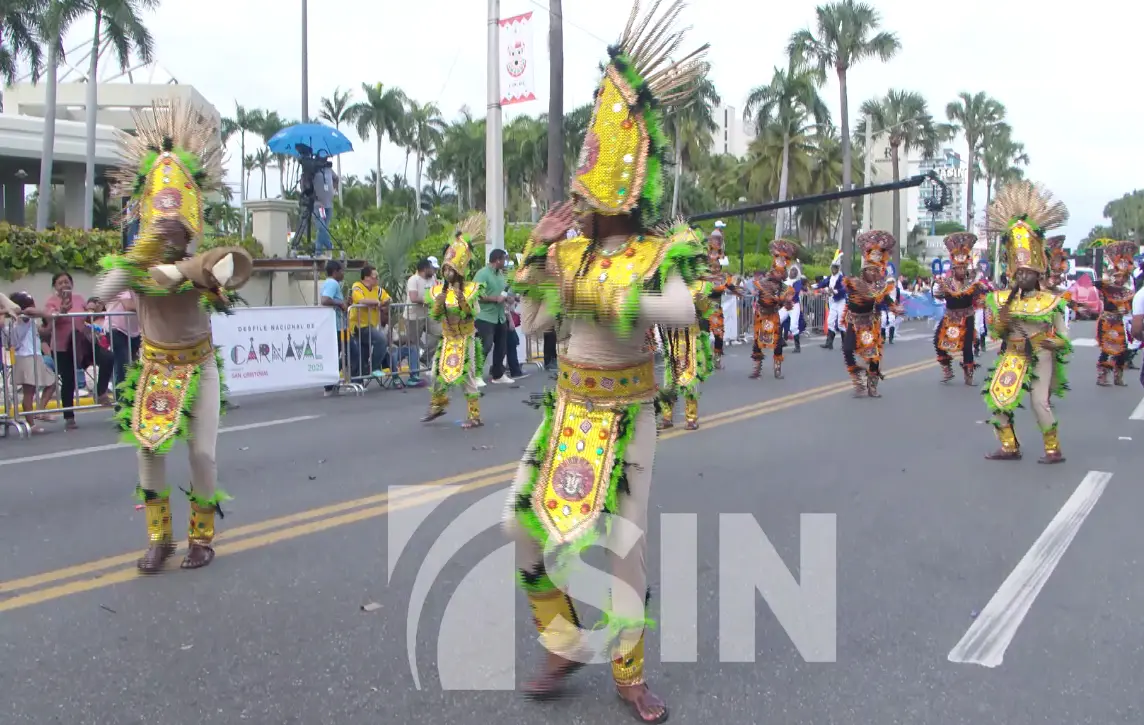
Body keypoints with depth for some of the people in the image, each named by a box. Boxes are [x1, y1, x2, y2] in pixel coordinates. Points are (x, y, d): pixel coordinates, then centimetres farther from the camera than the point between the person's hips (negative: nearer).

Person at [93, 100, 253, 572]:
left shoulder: (203, 260, -15)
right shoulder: (134, 262, -8)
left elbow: (237, 268, -39)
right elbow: (102, 294, -28)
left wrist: (178, 270, -44)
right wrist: (137, 257, -40)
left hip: (198, 365, -2)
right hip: (155, 366, 2)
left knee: (202, 452, -4)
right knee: (148, 446, -2)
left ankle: (201, 538, 16)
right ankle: (158, 539, 14)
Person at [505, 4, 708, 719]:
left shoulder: (656, 254, -11)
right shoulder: (567, 247, 3)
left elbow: (684, 312, -31)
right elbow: (535, 325, 8)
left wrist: (624, 303, -40)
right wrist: (535, 272, -5)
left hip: (628, 409, -4)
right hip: (571, 403, 5)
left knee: (628, 539, 0)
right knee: (525, 520, 1)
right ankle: (565, 644, 22)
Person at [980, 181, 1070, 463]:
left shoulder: (1051, 301, -5)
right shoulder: (1002, 300, 2)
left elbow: (1063, 338, -2)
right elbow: (995, 334, 4)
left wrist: (1047, 342, -23)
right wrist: (1001, 322, -17)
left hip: (1040, 357, -4)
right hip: (1013, 356, 4)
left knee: (1040, 403, -10)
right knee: (997, 399, -2)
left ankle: (1053, 449, 6)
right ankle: (1010, 448, 12)